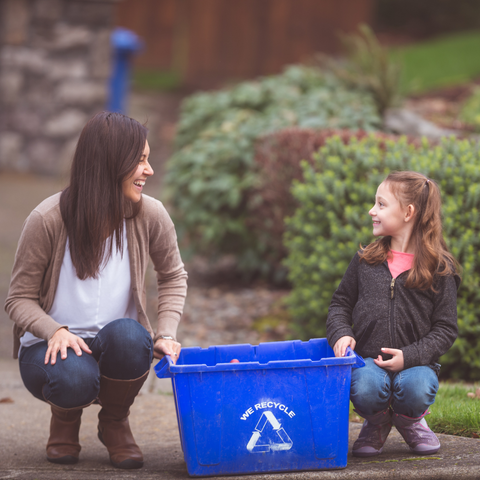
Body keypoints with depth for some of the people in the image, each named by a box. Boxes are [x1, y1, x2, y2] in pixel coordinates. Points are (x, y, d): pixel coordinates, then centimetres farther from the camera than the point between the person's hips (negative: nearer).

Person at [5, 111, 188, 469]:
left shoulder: (149, 215, -7)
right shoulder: (47, 220, -15)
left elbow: (173, 277, 11)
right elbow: (20, 298, -7)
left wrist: (166, 333, -5)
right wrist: (55, 331, -27)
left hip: (116, 345, 2)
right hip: (55, 344, -2)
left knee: (129, 335, -34)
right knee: (73, 378, -37)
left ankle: (115, 421, -1)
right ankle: (66, 415, 6)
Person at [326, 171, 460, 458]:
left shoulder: (440, 269, -1)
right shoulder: (365, 261, 9)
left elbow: (445, 329, -1)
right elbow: (341, 303, 19)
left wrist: (409, 356, -16)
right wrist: (341, 334, -3)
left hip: (415, 361, -1)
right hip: (368, 358, 1)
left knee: (415, 390, -34)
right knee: (365, 389, -32)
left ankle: (410, 421, 7)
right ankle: (377, 423, 7)